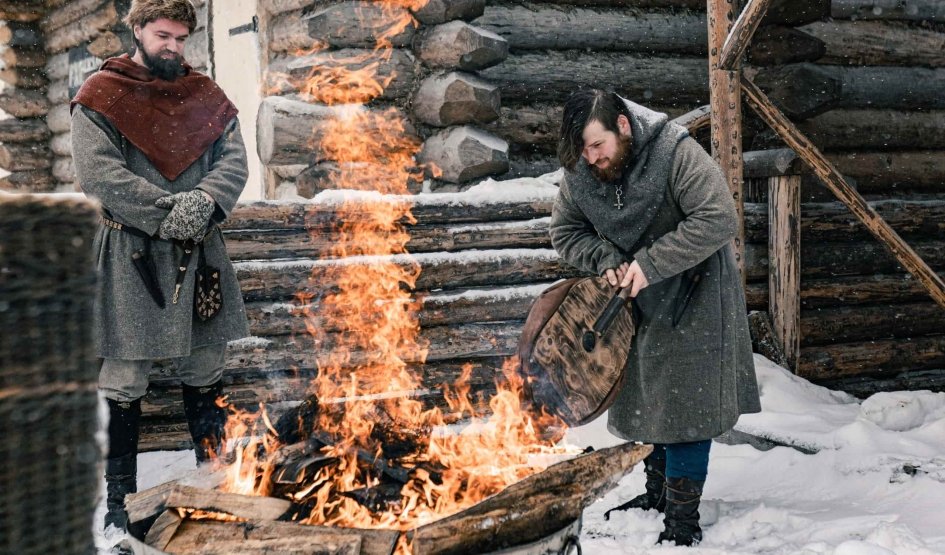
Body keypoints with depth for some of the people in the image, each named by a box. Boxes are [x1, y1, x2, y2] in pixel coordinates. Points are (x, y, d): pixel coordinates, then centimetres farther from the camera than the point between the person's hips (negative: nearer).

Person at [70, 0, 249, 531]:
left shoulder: (207, 97, 11)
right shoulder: (102, 96, -2)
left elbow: (235, 161, 3)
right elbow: (97, 171, -13)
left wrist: (202, 202, -17)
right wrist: (165, 212, -19)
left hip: (200, 250, 4)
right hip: (130, 254, -4)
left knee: (206, 367, 14)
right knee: (126, 378, -1)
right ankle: (118, 495, 10)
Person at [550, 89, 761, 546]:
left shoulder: (676, 152, -26)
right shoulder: (579, 171, -8)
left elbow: (718, 219, -30)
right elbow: (565, 231, 3)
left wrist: (650, 264, -31)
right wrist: (607, 261, -17)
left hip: (691, 296, -6)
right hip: (636, 301, 6)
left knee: (686, 403, -5)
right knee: (646, 399, 16)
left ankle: (683, 518, 3)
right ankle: (657, 495, 33)